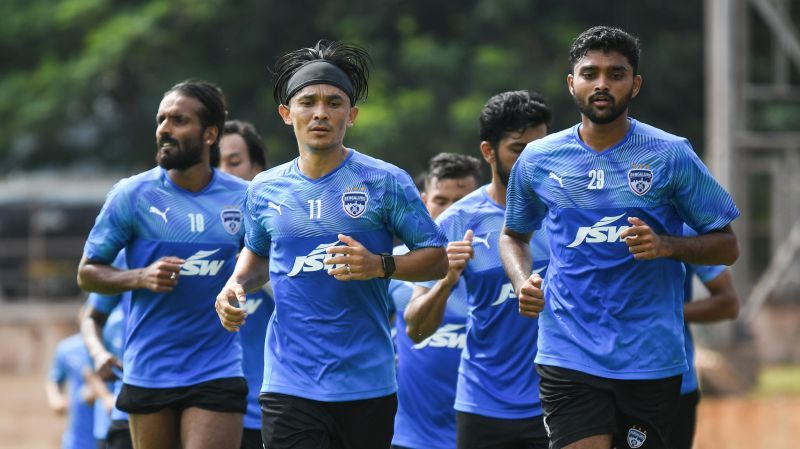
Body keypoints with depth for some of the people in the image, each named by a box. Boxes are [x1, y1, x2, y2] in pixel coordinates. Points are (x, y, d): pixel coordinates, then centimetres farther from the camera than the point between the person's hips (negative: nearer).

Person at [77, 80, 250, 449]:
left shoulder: (242, 198, 3)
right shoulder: (132, 194, -2)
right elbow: (87, 273, 2)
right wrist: (142, 277, -15)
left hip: (217, 373, 0)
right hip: (148, 373, 0)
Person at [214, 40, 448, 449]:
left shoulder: (386, 182, -2)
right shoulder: (264, 189, 9)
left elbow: (436, 258, 0)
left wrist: (380, 265, -17)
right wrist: (236, 286, 7)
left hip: (366, 384, -1)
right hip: (288, 384, 1)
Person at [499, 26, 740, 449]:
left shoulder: (670, 155, -1)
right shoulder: (538, 159, 6)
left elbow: (726, 246, 3)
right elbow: (513, 234, 23)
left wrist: (666, 245, -16)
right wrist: (523, 283, 2)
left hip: (650, 358, 0)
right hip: (568, 359, 1)